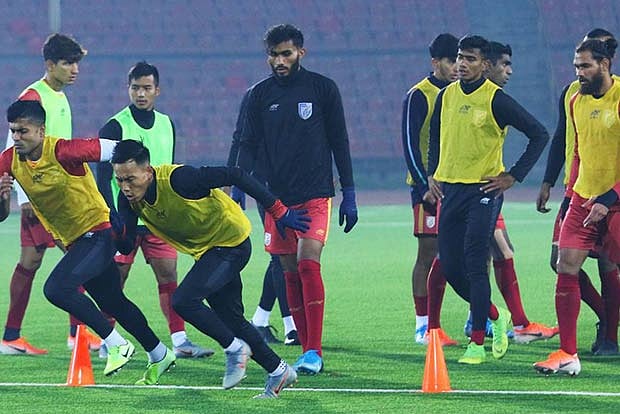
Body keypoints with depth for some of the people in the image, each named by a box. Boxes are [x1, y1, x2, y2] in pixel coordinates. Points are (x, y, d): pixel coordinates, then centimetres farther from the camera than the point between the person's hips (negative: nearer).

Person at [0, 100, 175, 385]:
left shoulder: (62, 151, -23)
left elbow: (114, 148, -15)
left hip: (98, 231, -8)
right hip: (74, 241, 8)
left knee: (57, 288, -25)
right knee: (114, 304, 18)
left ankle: (116, 345, -11)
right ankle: (159, 356, 37)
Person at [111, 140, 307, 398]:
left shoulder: (177, 180, -32)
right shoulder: (130, 200, -11)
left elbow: (234, 176, -27)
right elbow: (126, 246, -9)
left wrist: (278, 211, -23)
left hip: (232, 243, -8)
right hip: (206, 249, 8)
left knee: (184, 301, -21)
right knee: (230, 318, 15)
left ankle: (234, 348, -1)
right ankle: (278, 371, 30)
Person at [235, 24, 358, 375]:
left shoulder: (322, 89, 1)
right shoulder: (260, 95, 7)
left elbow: (339, 142, 5)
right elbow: (249, 145, 8)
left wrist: (349, 196, 3)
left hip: (315, 194, -3)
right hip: (277, 197, 3)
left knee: (308, 265, -16)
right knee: (291, 273, 3)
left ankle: (314, 352, -16)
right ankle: (308, 351, 8)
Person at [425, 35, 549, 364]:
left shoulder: (496, 100, -9)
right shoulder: (446, 96, 8)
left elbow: (538, 134, -7)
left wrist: (513, 177, -8)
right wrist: (432, 175, 13)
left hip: (483, 191, -6)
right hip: (450, 189, 6)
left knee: (475, 266, -10)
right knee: (450, 268, 4)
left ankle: (478, 343, -4)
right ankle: (495, 316, 26)